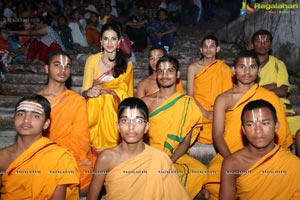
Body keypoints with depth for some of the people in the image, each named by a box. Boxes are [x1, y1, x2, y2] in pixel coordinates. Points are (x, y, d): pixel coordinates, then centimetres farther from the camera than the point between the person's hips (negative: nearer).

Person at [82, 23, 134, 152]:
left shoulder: (126, 64, 4)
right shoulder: (92, 60, 3)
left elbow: (122, 91, -6)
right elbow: (85, 91, 0)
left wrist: (102, 91, -25)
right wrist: (89, 92, -26)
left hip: (115, 106, -1)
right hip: (95, 105, 1)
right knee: (95, 100, -32)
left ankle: (110, 149, -17)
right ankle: (94, 149, -17)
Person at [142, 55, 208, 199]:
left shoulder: (187, 103, 2)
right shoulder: (146, 101, 4)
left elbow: (186, 141, -1)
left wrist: (170, 160, -17)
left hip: (176, 156, 0)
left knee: (200, 171, -27)